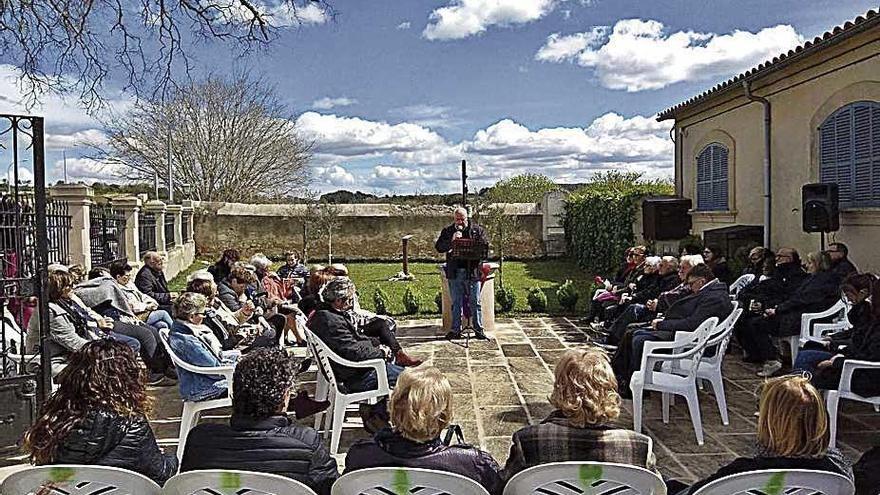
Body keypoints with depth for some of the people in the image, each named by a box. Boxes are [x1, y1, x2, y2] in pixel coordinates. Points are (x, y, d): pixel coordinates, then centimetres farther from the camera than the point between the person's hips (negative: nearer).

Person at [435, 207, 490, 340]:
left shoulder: (478, 230, 6)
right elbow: (438, 247, 0)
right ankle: (455, 330, 15)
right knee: (456, 303, 8)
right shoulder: (447, 231, 10)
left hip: (472, 272, -1)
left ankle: (479, 330, 9)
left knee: (475, 303, 2)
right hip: (454, 273, 2)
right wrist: (451, 241, -16)